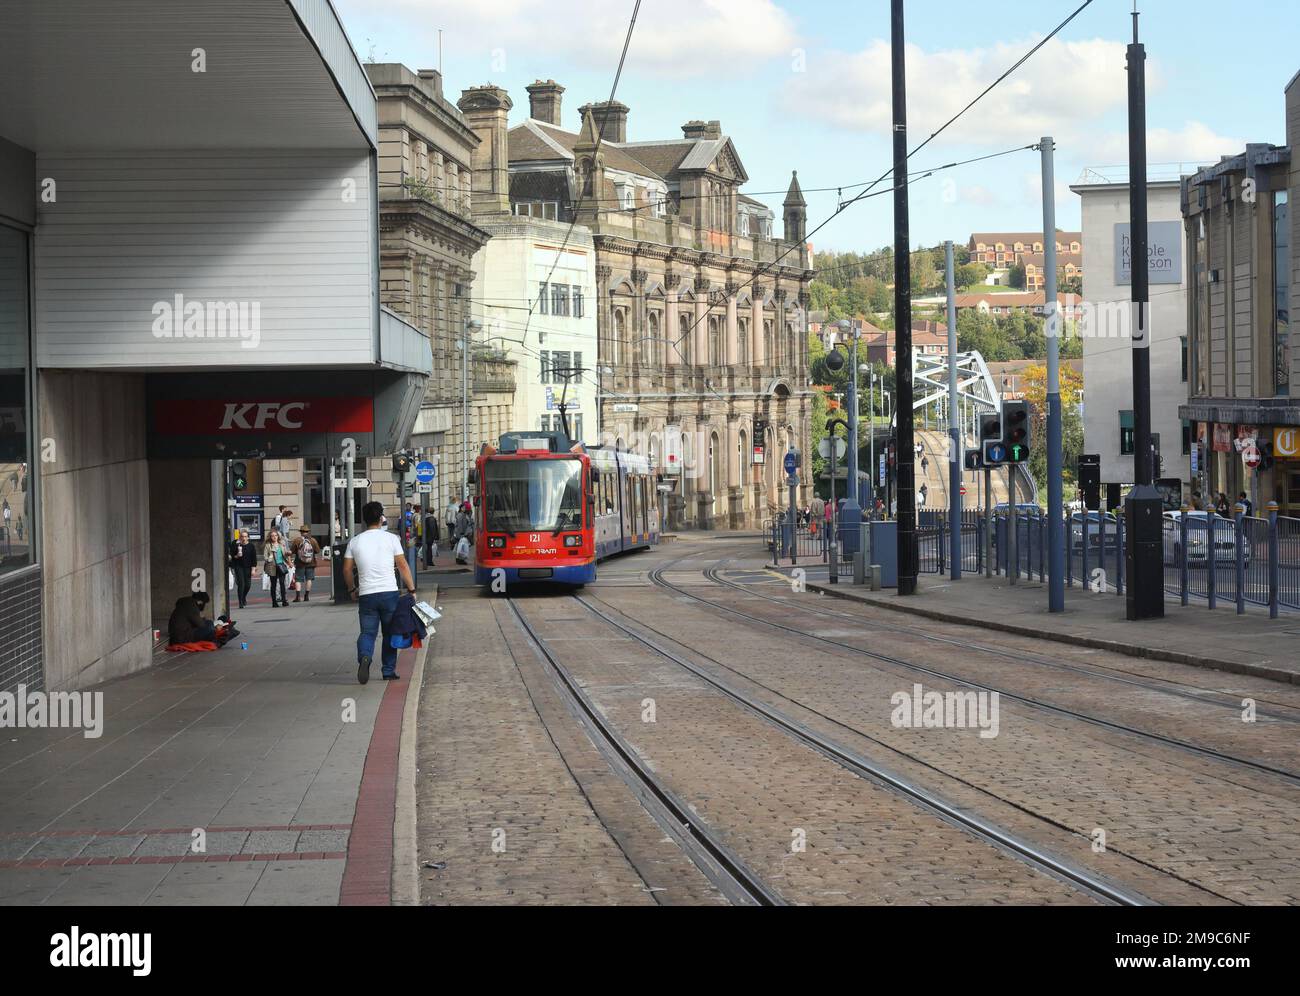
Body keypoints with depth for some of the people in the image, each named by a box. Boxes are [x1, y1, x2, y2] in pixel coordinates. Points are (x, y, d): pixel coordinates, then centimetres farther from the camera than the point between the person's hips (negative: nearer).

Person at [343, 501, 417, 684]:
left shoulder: (355, 541, 5)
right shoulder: (391, 538, -2)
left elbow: (347, 569, 8)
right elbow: (403, 566, -2)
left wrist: (352, 589, 24)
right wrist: (411, 589, 6)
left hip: (366, 595, 1)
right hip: (389, 593, -1)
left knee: (367, 632, 6)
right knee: (390, 633, 13)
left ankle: (364, 657, -24)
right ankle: (389, 671, 15)